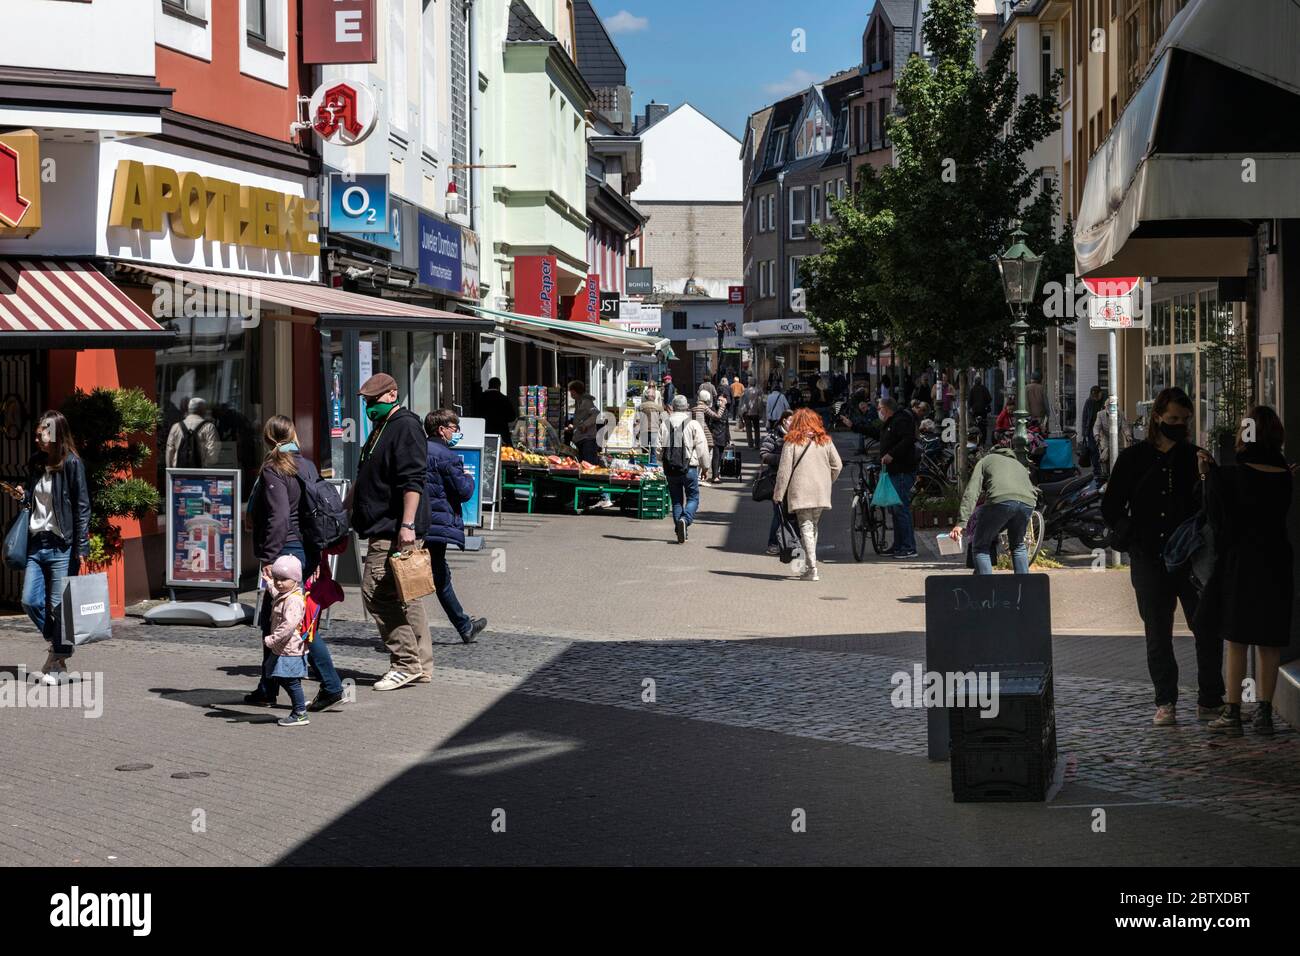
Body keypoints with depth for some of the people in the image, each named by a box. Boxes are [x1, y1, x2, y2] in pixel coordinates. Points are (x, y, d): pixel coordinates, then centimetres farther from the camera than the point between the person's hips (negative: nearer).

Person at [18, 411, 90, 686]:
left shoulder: (72, 464, -7)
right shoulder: (35, 462, 12)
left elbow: (82, 506, -8)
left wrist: (81, 548, -12)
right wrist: (23, 496, 1)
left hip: (61, 544, -6)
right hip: (36, 542, 6)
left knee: (59, 604, -2)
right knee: (30, 601, 2)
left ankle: (59, 662, 8)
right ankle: (56, 643, 23)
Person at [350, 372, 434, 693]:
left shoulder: (405, 426, -11)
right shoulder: (380, 429, 21)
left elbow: (413, 480, -20)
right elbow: (364, 480, 32)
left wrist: (407, 524, -26)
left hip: (394, 530, -10)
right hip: (385, 529, 10)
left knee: (376, 592, -11)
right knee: (405, 597, 10)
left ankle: (405, 663, -8)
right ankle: (421, 665, 14)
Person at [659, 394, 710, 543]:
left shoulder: (664, 424, 2)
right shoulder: (693, 424, -7)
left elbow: (659, 446, 2)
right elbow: (702, 447, -7)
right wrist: (703, 464, 8)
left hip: (670, 468, 3)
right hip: (689, 468, -3)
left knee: (676, 500, 13)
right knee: (693, 497, 7)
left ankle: (680, 532, 12)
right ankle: (685, 520, -19)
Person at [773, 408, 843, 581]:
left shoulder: (792, 442, -5)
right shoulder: (826, 441, 6)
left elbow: (784, 470, -6)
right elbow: (837, 466, 7)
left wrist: (778, 494, 0)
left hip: (800, 492, -4)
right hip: (821, 492, 4)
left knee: (806, 527, -4)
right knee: (813, 526, 17)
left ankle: (812, 569, -13)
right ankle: (808, 565, 20)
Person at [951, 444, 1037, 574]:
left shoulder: (985, 460, 28)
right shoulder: (1020, 466, 42)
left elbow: (972, 492, 12)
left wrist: (961, 522, 2)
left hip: (1000, 500, -4)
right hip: (1028, 503, 4)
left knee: (980, 546, 11)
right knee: (1018, 546, 28)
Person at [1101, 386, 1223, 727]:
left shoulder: (1195, 457, 7)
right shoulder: (1133, 458, 5)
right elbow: (1110, 507, 9)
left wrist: (1206, 474, -15)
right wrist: (1134, 536, 1)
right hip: (1150, 561, 0)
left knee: (1208, 629, -3)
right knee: (1158, 635, 6)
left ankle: (1210, 701, 7)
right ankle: (1165, 702, 15)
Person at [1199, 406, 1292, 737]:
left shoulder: (1227, 476, -13)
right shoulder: (1284, 477, -2)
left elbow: (1219, 523, -10)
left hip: (1238, 565, -3)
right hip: (1276, 564, 3)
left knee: (1236, 642, 4)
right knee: (1270, 644, 9)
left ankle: (1232, 714, 5)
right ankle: (1264, 713, 13)